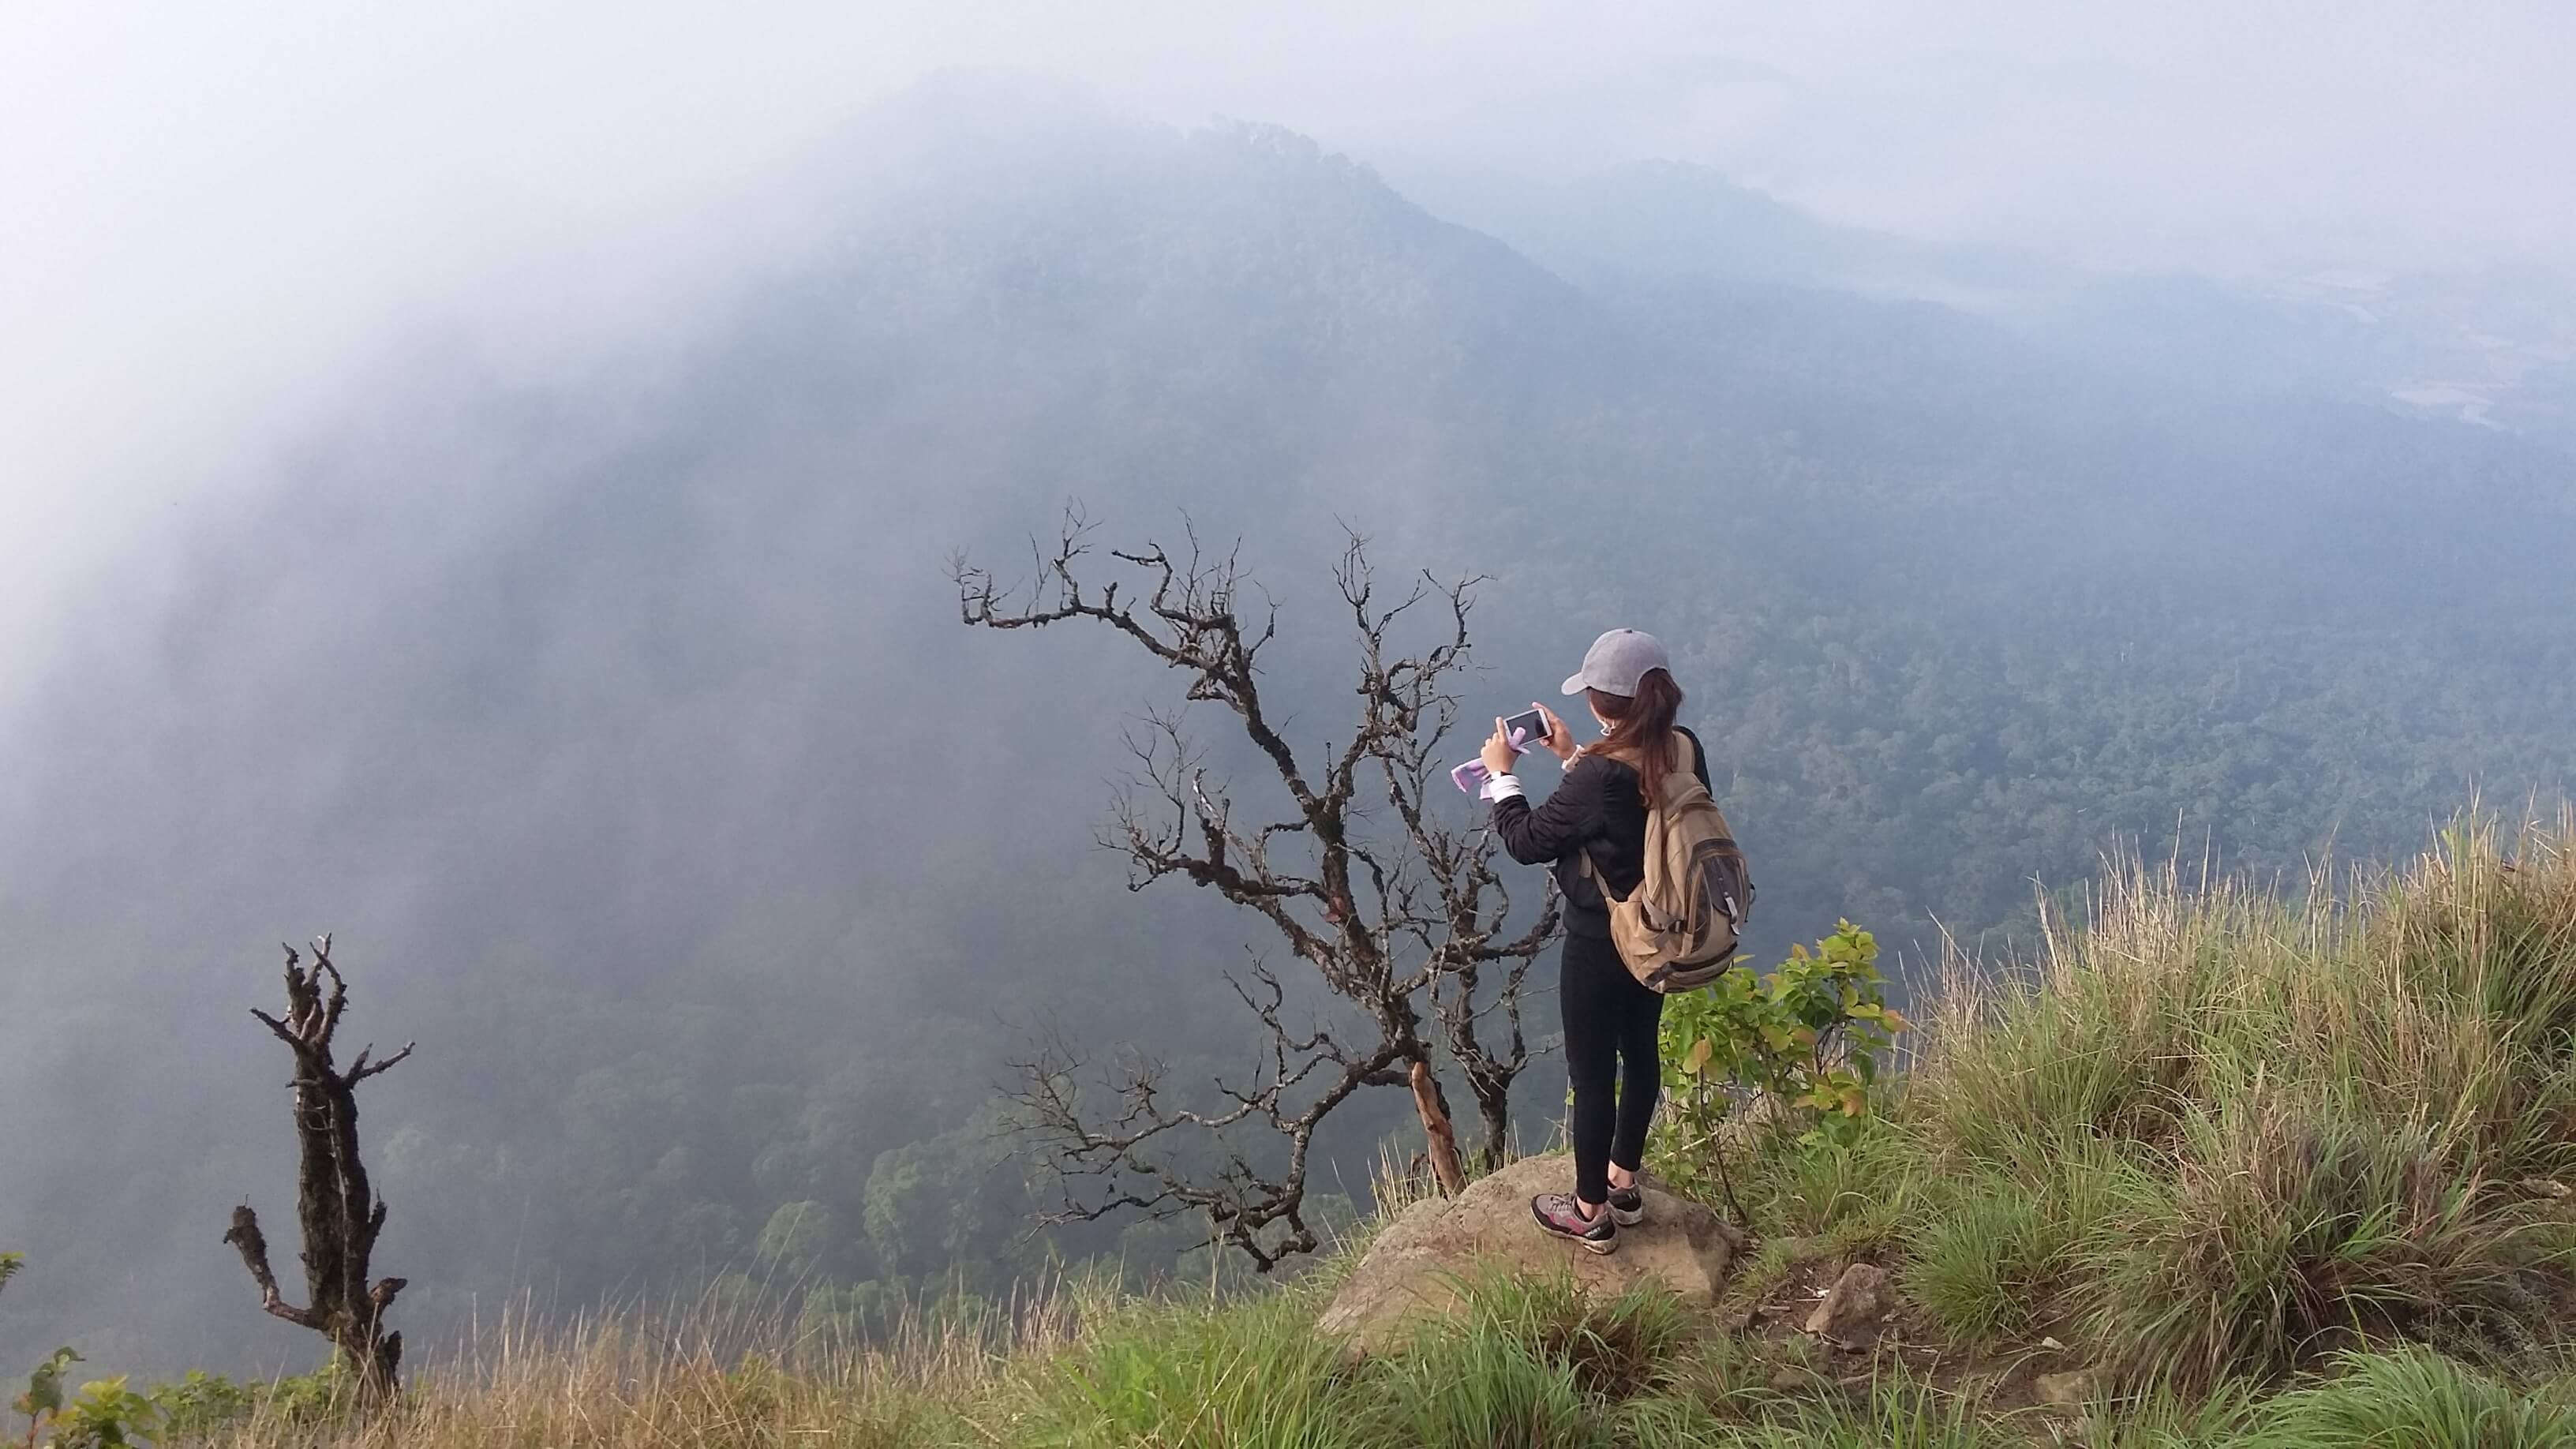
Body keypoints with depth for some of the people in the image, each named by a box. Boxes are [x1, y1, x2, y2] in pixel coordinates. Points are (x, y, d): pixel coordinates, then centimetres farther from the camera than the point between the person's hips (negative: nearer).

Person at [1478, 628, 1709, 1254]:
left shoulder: (1600, 776, -32)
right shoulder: (1687, 751, -9)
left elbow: (1526, 841, -18)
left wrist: (1501, 774, -4)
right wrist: (1574, 756, 9)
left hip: (1601, 947, -7)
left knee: (1591, 1075, 11)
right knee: (1641, 1051, 24)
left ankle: (1590, 1212, 29)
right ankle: (1624, 1182, 45)